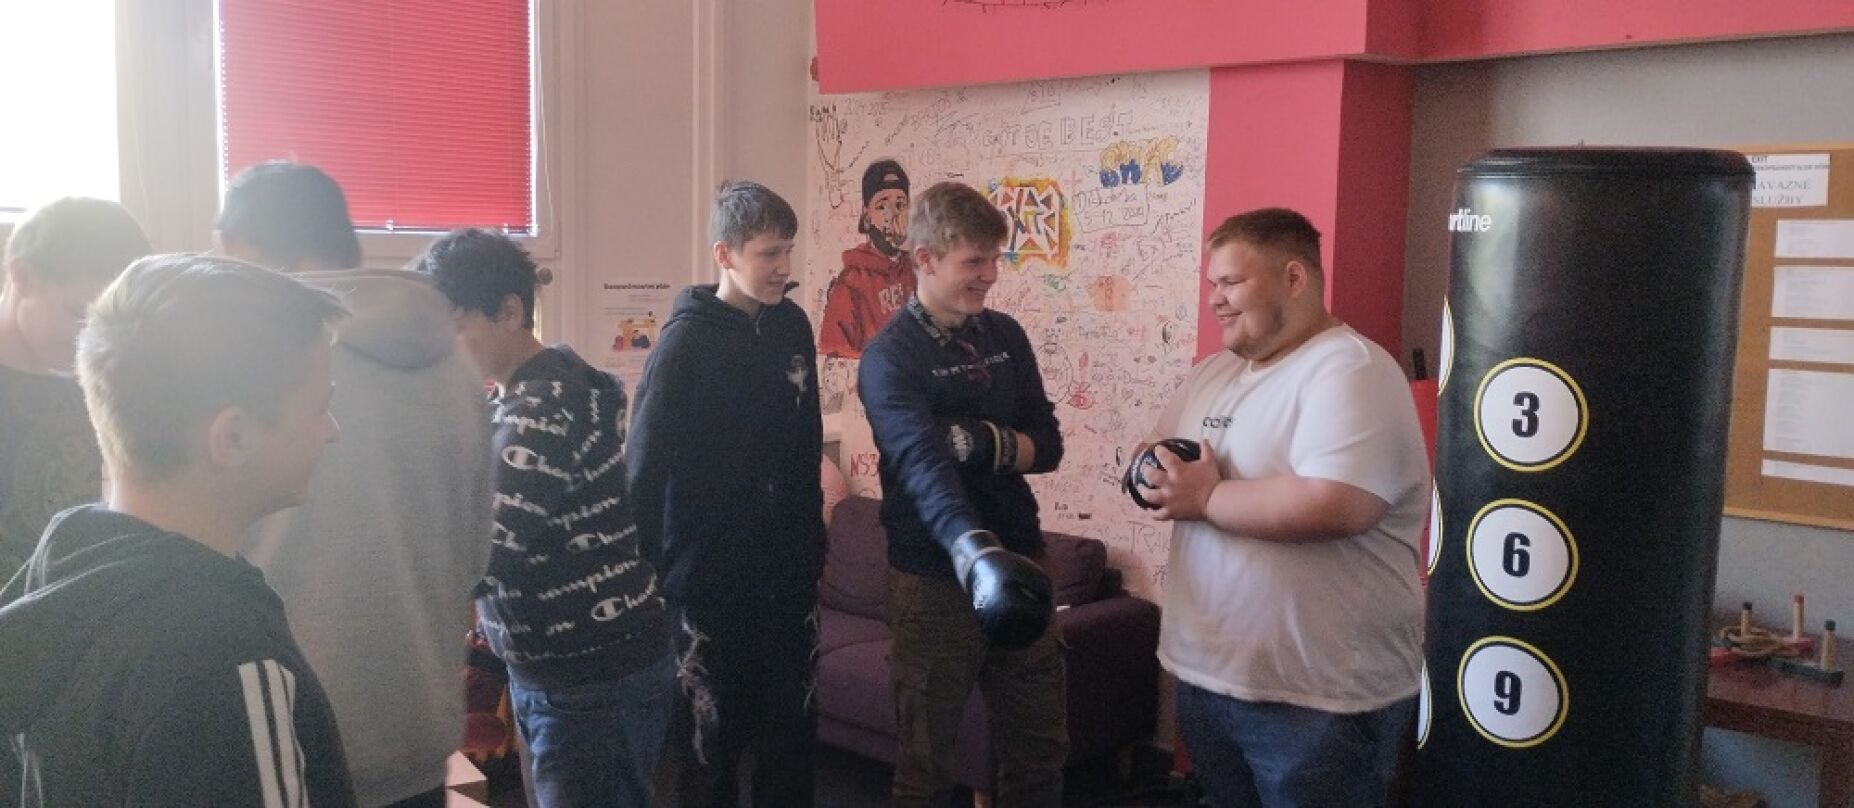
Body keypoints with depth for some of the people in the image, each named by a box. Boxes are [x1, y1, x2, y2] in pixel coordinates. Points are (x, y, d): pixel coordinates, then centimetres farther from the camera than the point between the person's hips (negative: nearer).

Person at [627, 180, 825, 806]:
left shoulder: (792, 327, 4)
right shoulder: (688, 340, -12)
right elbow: (645, 467, -12)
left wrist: (812, 542, 13)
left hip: (790, 572, 5)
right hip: (711, 579, -5)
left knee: (793, 723, 13)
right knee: (714, 735, 8)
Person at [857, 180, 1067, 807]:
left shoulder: (1006, 336, 6)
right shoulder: (890, 356, -14)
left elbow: (1047, 444, 4)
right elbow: (925, 465, -30)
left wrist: (988, 442, -18)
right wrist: (976, 554, -47)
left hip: (1018, 562, 5)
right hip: (936, 578, -5)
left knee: (1042, 743, 14)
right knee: (926, 755, 9)